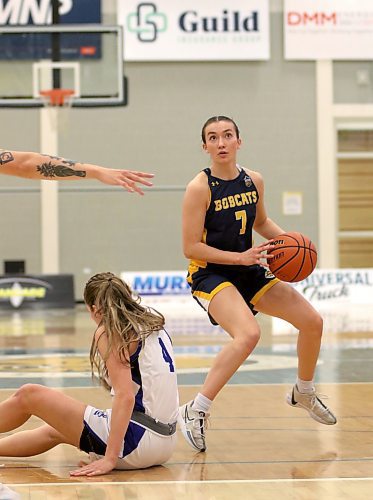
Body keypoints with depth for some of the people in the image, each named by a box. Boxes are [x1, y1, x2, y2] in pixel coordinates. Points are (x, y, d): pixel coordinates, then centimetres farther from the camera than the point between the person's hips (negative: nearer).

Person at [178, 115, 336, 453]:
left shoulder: (253, 181, 1)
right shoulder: (200, 188, -17)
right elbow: (191, 248, -17)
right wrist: (240, 257, -23)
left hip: (248, 271, 7)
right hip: (209, 274, -7)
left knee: (312, 321, 9)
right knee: (248, 334, -33)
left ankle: (304, 393, 37)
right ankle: (195, 412, -24)